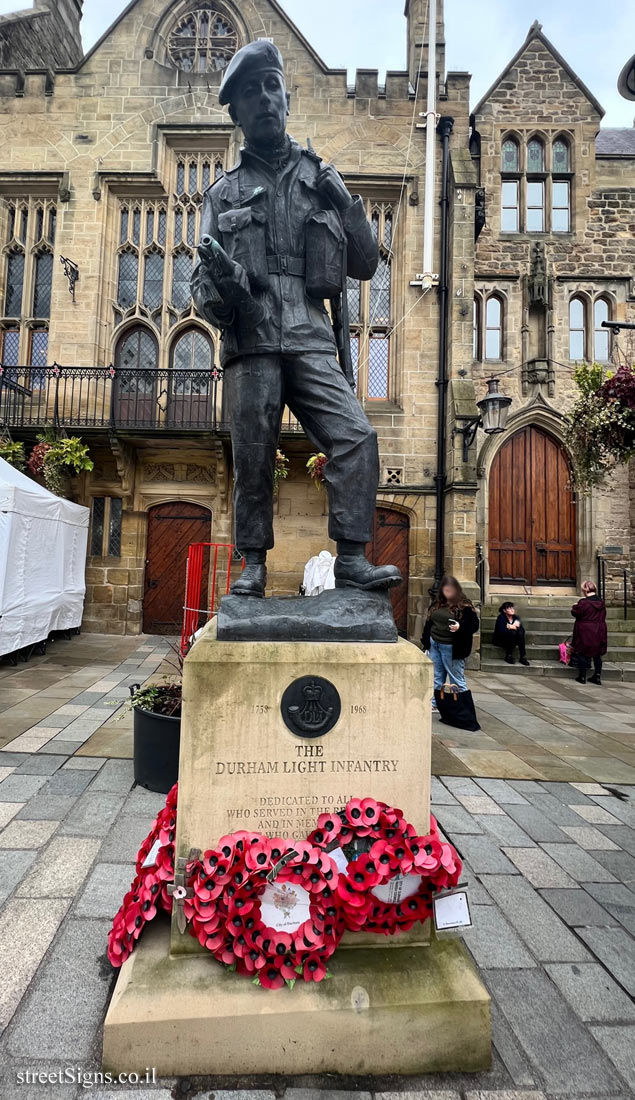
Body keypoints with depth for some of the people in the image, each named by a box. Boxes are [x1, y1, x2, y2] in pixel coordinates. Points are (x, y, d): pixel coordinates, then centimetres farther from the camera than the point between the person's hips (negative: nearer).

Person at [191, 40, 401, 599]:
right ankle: (254, 563, 10)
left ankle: (351, 558, -10)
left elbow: (366, 265, 18)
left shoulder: (320, 177, 20)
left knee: (357, 438, -16)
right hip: (251, 344, 0)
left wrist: (348, 208, 2)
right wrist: (217, 285, -11)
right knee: (253, 459, -3)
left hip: (310, 342, 1)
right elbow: (201, 286, 13)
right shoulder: (224, 192, 18)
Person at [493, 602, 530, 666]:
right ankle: (508, 656, -21)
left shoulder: (515, 617, 1)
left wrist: (511, 627, -23)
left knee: (520, 633, -24)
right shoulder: (501, 617, -15)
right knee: (512, 632, -32)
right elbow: (501, 631, -30)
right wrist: (514, 627, -21)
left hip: (512, 640, 5)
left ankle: (523, 657, -23)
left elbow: (523, 630, -9)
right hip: (500, 640, -5)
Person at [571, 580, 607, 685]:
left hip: (585, 635, -6)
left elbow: (575, 613, -8)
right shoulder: (601, 603, 2)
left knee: (582, 654, 6)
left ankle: (582, 677, 9)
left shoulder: (583, 603, -19)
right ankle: (597, 677, 19)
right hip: (599, 633, 6)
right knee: (597, 655, 15)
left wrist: (575, 606, 10)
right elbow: (603, 617, 11)